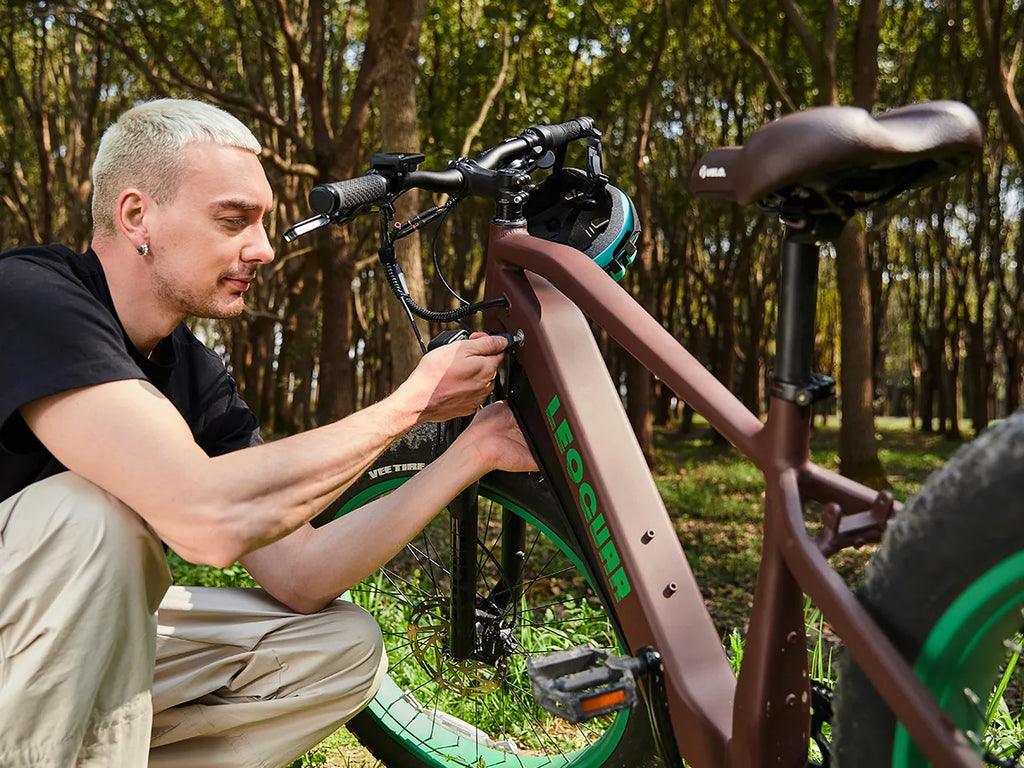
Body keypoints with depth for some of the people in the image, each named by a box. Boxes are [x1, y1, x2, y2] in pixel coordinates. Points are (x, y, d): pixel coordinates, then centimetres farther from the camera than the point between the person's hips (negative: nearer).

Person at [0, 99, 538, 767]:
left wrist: (473, 453, -12)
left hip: (77, 640, 7)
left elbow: (297, 575, -7)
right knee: (95, 517, -35)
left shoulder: (198, 377, -1)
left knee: (347, 648, -4)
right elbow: (211, 519, -39)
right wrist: (411, 402, -26)